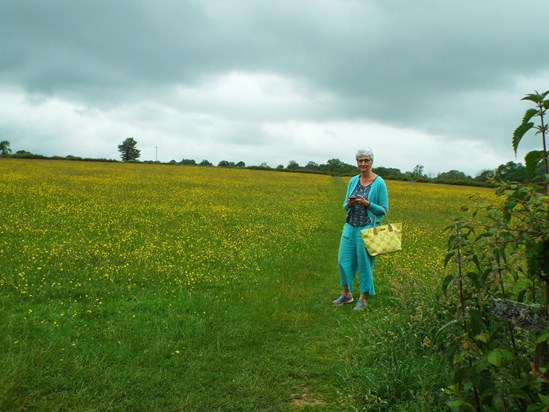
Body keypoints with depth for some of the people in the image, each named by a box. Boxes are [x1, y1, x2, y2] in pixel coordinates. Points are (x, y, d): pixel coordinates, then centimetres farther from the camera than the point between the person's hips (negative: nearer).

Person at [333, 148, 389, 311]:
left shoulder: (379, 183, -8)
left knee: (364, 264, 4)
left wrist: (367, 203, -20)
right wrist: (349, 204, -12)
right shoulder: (353, 181, 7)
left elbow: (384, 210, -6)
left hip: (367, 229, -5)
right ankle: (346, 294, 25)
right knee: (343, 260, 7)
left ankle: (362, 299, 18)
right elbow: (345, 207, 12)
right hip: (350, 227, 5)